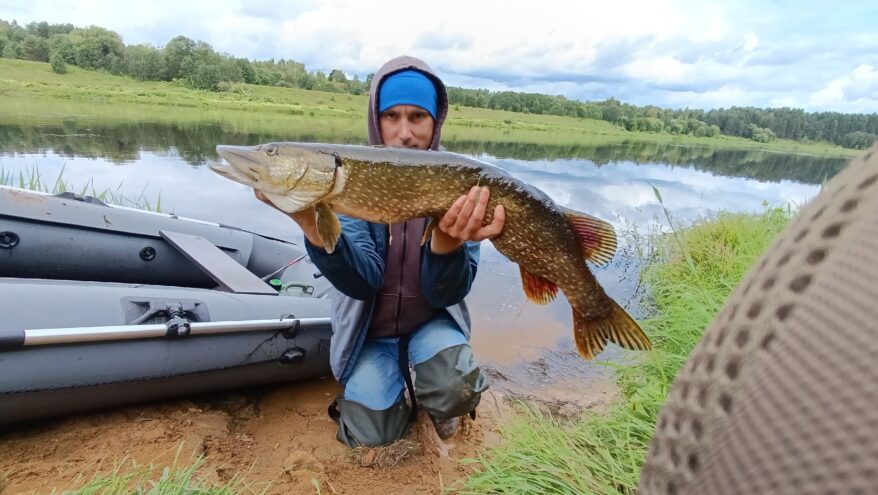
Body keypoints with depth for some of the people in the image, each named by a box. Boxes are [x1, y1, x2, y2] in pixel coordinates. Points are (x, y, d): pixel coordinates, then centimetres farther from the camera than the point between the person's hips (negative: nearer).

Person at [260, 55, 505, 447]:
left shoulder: (458, 184, -14)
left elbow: (446, 293, -20)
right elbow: (363, 281, -24)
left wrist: (447, 240, -42)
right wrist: (311, 225, -43)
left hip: (432, 320, 0)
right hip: (369, 328, 1)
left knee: (456, 390, -27)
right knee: (372, 433, -11)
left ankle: (439, 406, 10)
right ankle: (395, 379, 22)